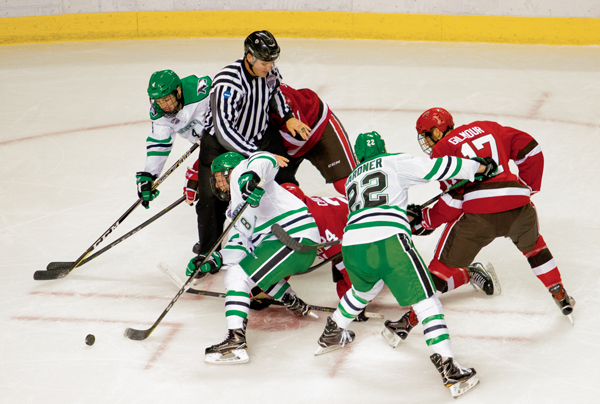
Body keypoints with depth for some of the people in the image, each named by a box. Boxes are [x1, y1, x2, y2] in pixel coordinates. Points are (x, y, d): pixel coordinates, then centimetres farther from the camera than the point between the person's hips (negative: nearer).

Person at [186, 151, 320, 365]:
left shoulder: (240, 173, 3)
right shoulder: (236, 207, 29)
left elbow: (265, 160, -19)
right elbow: (240, 243, 20)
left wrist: (251, 176, -39)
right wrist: (215, 260, 6)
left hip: (294, 237, -11)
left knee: (238, 276, -18)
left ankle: (236, 341, -30)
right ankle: (296, 305, 42)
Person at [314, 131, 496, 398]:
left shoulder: (352, 179, 30)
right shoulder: (395, 162, 14)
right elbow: (435, 168, 3)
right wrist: (479, 168, 11)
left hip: (351, 246, 6)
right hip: (388, 243, -6)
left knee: (364, 290, 36)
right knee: (425, 301, -4)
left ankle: (331, 334, 49)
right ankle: (448, 368, -15)